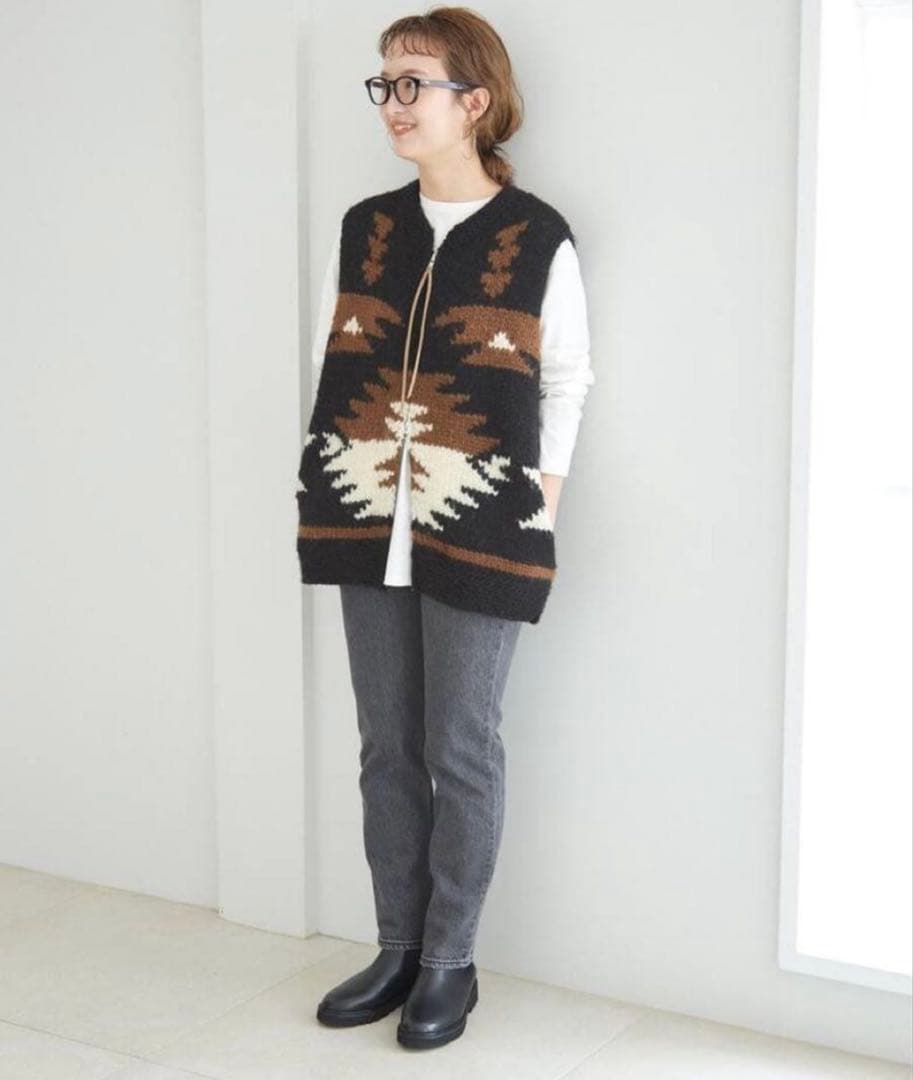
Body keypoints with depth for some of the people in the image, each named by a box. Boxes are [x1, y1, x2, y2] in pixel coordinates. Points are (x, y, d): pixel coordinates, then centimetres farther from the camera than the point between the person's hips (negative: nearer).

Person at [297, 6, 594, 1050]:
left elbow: (567, 376, 3)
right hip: (368, 526, 4)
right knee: (388, 747, 11)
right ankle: (398, 948, 25)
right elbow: (329, 361, 13)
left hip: (482, 532, -4)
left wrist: (544, 486, -2)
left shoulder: (538, 239, -4)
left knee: (461, 752, 4)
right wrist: (331, 479, 7)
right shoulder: (362, 229, 8)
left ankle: (450, 963, 18)